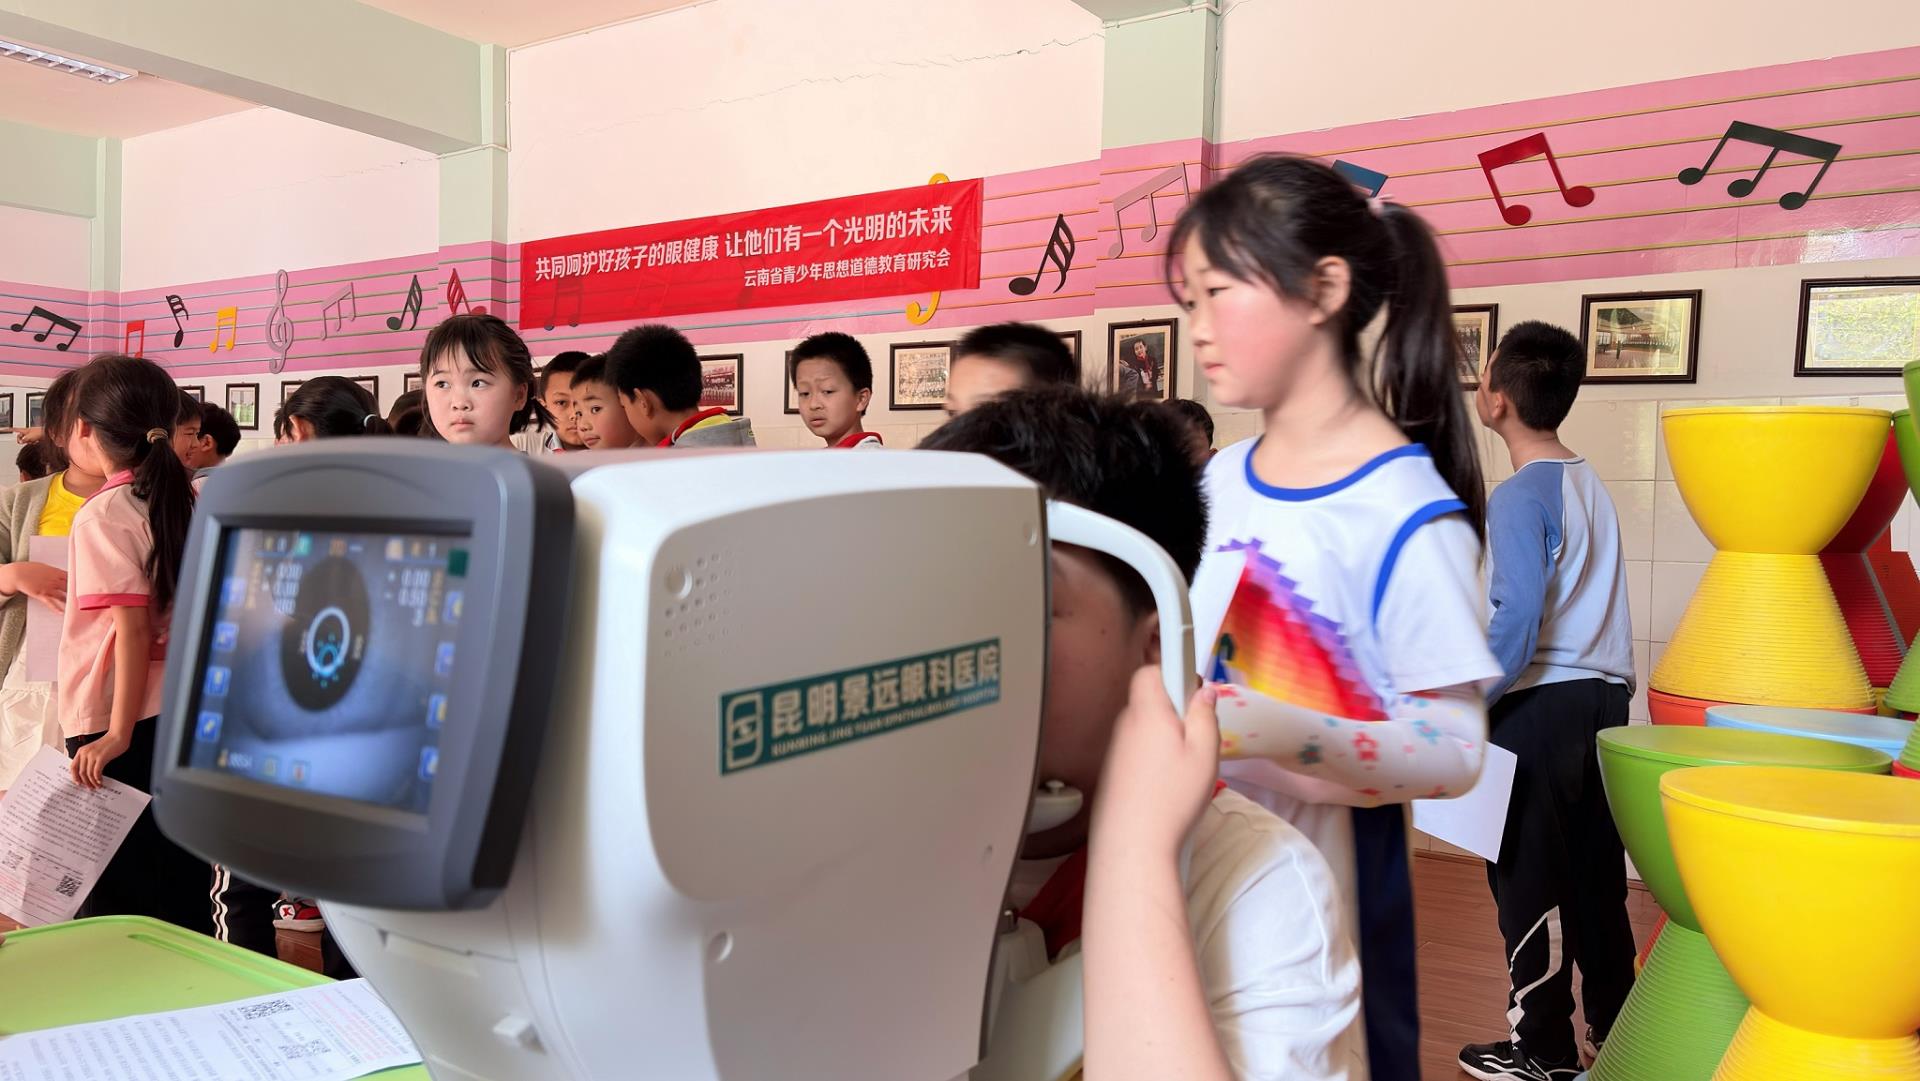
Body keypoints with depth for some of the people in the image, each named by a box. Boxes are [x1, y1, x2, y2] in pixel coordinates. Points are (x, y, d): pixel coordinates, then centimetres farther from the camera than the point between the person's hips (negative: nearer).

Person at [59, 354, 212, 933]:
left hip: (118, 730, -6)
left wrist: (117, 734, -17)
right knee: (183, 893, 14)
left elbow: (133, 627, -18)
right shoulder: (187, 500, 7)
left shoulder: (102, 515, -11)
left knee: (116, 897, 5)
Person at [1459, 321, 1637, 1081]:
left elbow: (1516, 625, -21)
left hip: (1540, 706, -8)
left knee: (1529, 881, 3)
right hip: (1603, 697, 8)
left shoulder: (1519, 497, -15)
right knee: (1596, 875, 17)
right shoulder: (1589, 485, 11)